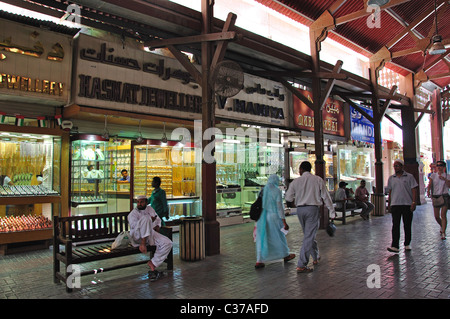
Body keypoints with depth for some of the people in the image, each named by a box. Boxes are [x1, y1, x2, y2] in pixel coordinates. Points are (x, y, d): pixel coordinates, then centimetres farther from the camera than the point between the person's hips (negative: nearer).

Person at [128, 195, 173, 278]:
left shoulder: (150, 209, 21)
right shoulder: (133, 213, 3)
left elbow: (158, 220, 31)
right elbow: (133, 225, -16)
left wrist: (157, 227, 7)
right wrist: (150, 220, -19)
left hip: (151, 234, 6)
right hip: (138, 236, -6)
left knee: (168, 243, -18)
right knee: (145, 218, -33)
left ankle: (153, 263, -13)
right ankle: (143, 243, -38)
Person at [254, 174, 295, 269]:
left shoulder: (262, 190, 7)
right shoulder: (277, 191, -9)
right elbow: (280, 207, -13)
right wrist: (284, 222, -10)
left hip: (262, 217, 4)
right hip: (273, 216, -4)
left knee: (262, 239, 5)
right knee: (279, 236, 15)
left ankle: (258, 261, -1)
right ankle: (286, 255, 34)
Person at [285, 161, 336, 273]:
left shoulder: (296, 181, 2)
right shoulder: (318, 180, 0)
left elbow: (288, 198, 4)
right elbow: (325, 196, 1)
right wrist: (332, 210, 9)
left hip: (300, 209, 3)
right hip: (313, 209, -3)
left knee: (308, 234, 21)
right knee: (309, 236, -4)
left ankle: (316, 257, 37)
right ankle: (301, 265, -8)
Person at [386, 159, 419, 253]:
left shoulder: (409, 177, 2)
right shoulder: (391, 178, 11)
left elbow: (414, 190, -2)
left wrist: (413, 202, -12)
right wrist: (389, 205, 12)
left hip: (407, 204, -1)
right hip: (395, 204, 2)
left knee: (407, 225, 7)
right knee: (395, 225, -6)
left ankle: (407, 244, 23)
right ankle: (395, 246, -10)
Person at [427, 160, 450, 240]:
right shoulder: (433, 175, 7)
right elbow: (430, 184, -2)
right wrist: (428, 191, -19)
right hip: (435, 196, 2)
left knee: (443, 215, -11)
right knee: (436, 216, 6)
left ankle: (443, 233, -8)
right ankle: (442, 226, 37)